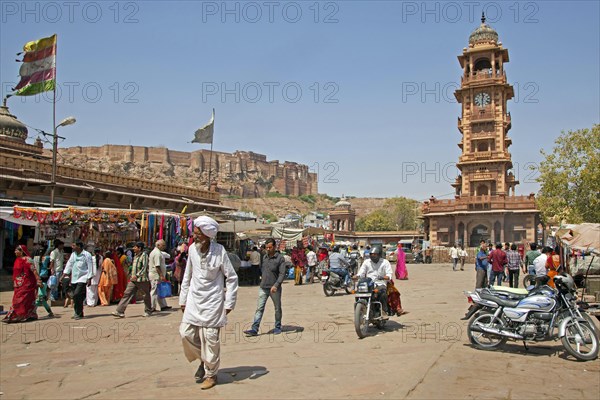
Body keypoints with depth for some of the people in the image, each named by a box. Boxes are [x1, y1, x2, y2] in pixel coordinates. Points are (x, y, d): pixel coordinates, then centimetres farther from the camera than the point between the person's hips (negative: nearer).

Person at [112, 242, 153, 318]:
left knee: (146, 296, 6)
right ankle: (120, 311, -3)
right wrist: (132, 276, 20)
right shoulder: (136, 256, 14)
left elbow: (144, 268, -20)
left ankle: (148, 311, 21)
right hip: (133, 280, 8)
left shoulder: (144, 255, -11)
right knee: (127, 294, -1)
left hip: (142, 280, -8)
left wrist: (137, 275, -29)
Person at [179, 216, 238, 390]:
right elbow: (187, 275, 9)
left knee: (210, 339, 0)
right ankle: (202, 359, 31)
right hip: (194, 300, 5)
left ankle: (211, 374, 20)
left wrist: (229, 303, -8)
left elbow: (232, 278, -8)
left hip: (212, 301, -4)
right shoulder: (192, 249, -2)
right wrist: (183, 298, 12)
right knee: (186, 333, 3)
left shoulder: (219, 251, -15)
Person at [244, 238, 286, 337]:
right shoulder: (264, 257, 9)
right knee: (259, 308, -2)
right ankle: (254, 329, -4)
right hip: (263, 288, 4)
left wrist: (276, 285, -25)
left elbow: (282, 274, -15)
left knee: (277, 308, 11)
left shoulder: (280, 258, -9)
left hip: (274, 289, -4)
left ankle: (278, 327, 26)